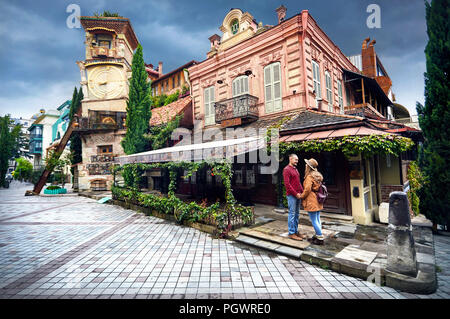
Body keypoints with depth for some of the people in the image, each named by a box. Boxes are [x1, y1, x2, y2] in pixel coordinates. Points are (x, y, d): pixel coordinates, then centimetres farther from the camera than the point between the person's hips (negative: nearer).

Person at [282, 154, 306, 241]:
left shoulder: (295, 169, 18)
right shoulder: (286, 169, -10)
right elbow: (287, 184, -17)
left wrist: (302, 192, 10)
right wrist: (295, 193, -16)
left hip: (298, 195, 9)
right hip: (291, 195, -9)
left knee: (297, 214, 13)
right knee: (292, 214, -3)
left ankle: (296, 231, 22)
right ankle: (291, 233, 5)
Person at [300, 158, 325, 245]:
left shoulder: (309, 176, -18)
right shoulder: (317, 175, 11)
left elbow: (307, 189, -23)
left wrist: (302, 196, -7)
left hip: (311, 201, -10)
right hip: (317, 200, 10)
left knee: (314, 221, -1)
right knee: (317, 219, 16)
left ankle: (320, 239, 6)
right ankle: (317, 236, 26)